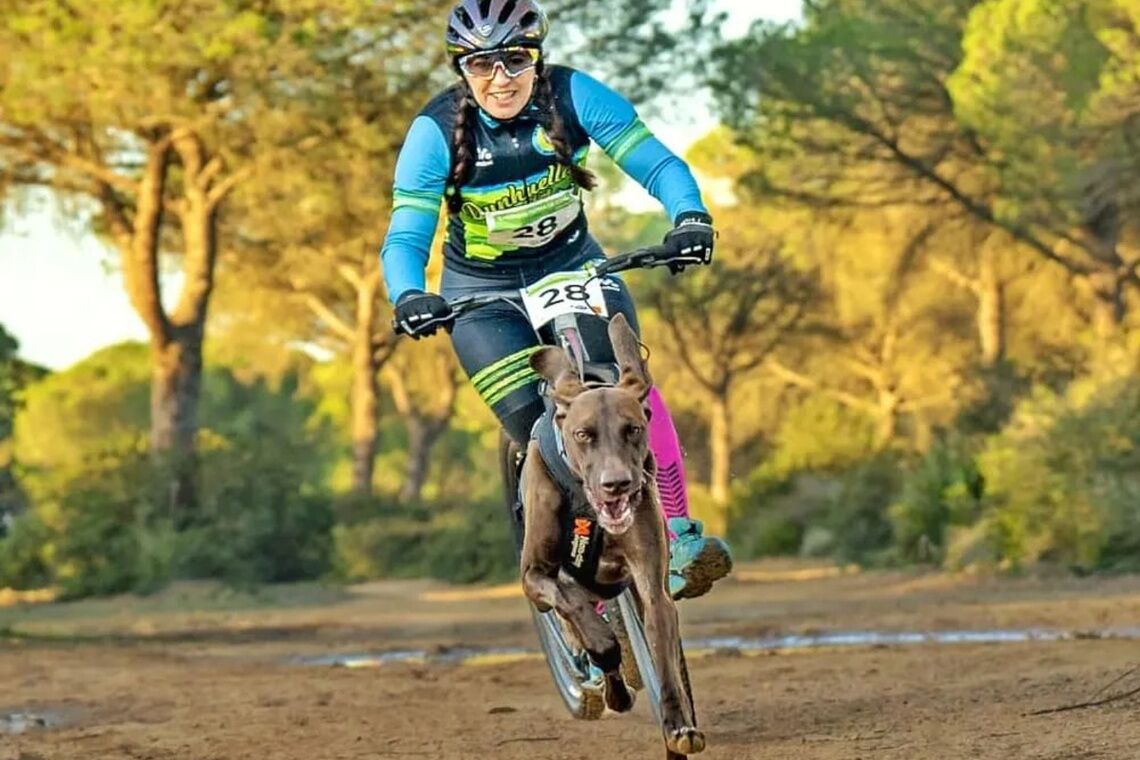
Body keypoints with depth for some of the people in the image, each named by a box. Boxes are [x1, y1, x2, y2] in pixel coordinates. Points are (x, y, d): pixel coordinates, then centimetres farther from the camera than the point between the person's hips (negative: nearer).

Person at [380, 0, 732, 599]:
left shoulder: (573, 96, -18)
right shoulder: (436, 131, -21)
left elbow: (656, 163, -22)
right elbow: (406, 236, -26)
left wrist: (690, 218, -41)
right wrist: (409, 298, -46)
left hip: (571, 264, 1)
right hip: (482, 290, -1)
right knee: (530, 418, -21)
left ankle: (678, 534, -17)